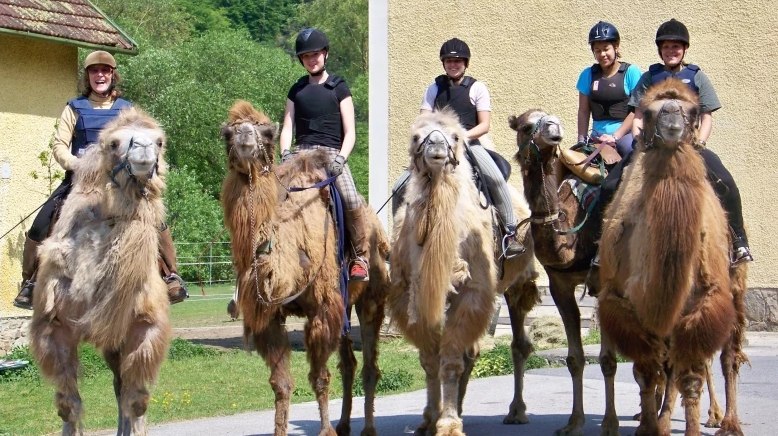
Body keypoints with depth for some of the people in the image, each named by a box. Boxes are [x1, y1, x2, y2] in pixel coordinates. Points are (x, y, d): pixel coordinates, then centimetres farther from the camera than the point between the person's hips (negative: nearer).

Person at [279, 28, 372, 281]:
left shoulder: (338, 88, 10)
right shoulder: (296, 90, 20)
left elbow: (350, 133, 4)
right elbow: (287, 129, 15)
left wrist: (340, 159, -13)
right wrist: (286, 154, -6)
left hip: (331, 153, -3)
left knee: (351, 200, -27)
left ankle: (360, 258, -13)